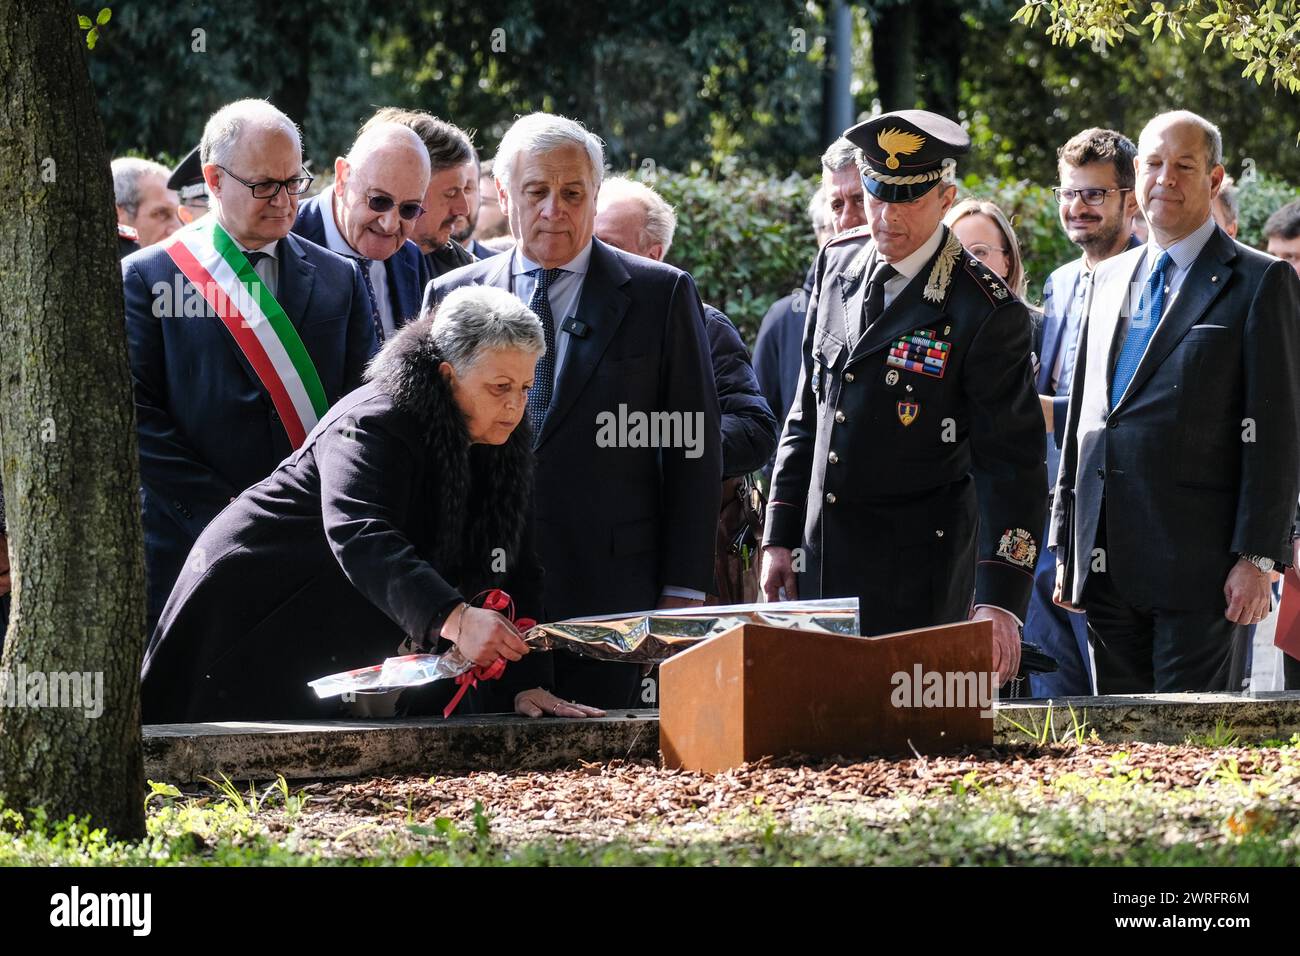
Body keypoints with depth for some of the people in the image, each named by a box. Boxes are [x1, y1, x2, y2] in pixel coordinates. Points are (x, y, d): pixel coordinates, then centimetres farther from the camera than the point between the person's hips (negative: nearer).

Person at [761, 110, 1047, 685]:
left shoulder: (985, 313, -12)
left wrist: (999, 600, -22)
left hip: (917, 573, -5)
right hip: (820, 562, 6)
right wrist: (779, 536, 12)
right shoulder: (838, 262, 7)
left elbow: (1010, 465, -14)